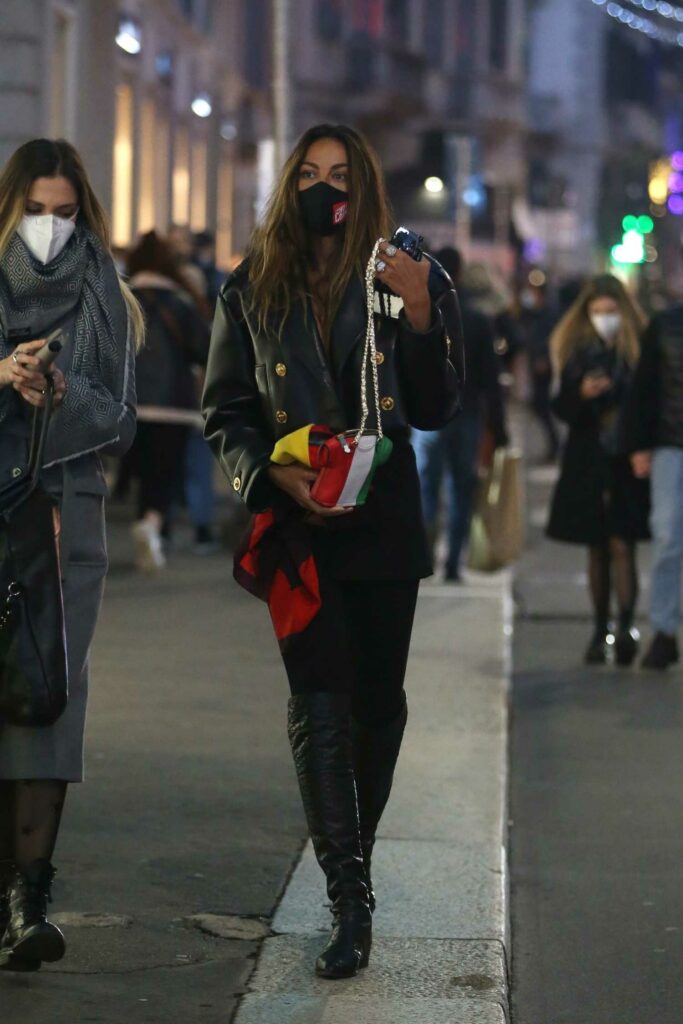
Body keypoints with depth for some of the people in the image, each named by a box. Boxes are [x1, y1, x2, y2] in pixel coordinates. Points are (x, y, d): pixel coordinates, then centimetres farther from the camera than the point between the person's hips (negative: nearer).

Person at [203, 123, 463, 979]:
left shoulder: (402, 284, 2)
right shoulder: (250, 292, 4)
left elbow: (435, 411, -5)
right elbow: (224, 413, 7)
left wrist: (420, 313, -18)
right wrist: (274, 475, -10)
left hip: (383, 522, 1)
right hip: (297, 527, -1)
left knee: (376, 702, 9)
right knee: (319, 704, -11)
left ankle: (356, 857, 30)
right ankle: (350, 903, -13)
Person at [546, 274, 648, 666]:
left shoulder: (641, 350, -3)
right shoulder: (577, 353, 6)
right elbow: (562, 409, 6)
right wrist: (581, 394, -15)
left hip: (627, 462, -4)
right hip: (588, 465, 4)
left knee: (621, 545, -12)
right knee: (597, 550, 9)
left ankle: (627, 626, -19)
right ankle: (601, 631, 15)